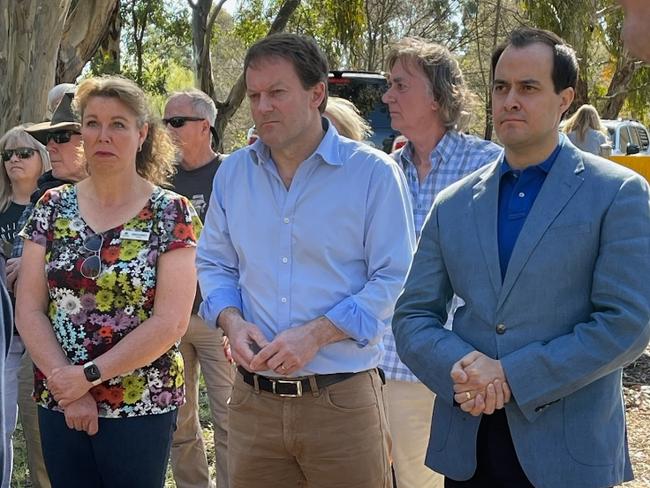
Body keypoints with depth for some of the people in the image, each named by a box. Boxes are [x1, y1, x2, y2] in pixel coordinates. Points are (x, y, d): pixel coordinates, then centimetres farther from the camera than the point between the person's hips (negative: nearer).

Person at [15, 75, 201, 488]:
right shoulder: (52, 207, 4)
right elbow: (28, 310, 1)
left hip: (141, 407, -3)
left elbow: (170, 323, -13)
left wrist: (89, 375, -14)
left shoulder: (171, 213, -6)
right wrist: (66, 384, -10)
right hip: (58, 404, 3)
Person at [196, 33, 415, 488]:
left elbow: (393, 279, -8)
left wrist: (316, 334, -18)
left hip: (342, 399, -3)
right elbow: (215, 264, 16)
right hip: (253, 398, 4)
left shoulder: (373, 173, -6)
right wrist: (231, 321, -5)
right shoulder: (233, 173, 8)